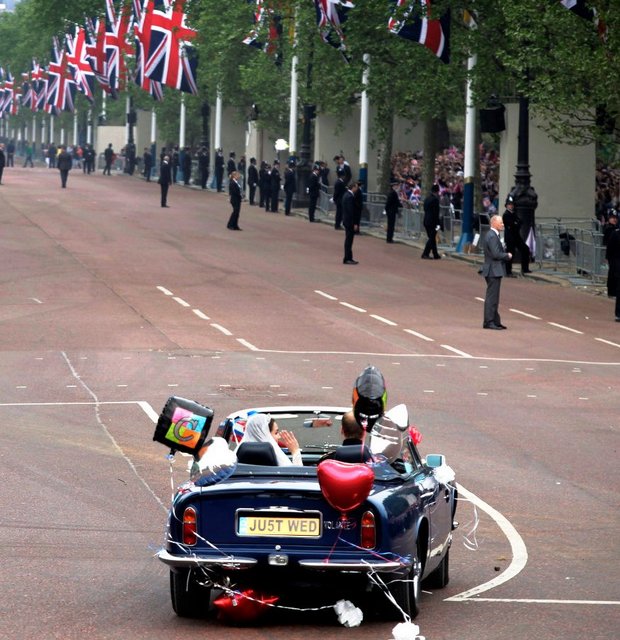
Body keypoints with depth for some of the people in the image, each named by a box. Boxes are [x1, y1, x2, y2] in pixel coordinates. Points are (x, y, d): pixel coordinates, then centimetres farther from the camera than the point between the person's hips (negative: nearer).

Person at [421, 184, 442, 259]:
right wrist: (437, 223, -14)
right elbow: (436, 212, -17)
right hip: (432, 221, -8)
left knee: (432, 238, 15)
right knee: (432, 238, -2)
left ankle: (435, 255, 21)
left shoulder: (426, 198, 10)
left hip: (426, 221, 8)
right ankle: (425, 254, -8)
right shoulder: (435, 199, -15)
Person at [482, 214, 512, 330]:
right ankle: (488, 322, -6)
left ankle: (495, 321, 21)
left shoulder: (493, 235, 16)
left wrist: (505, 255, 6)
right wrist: (507, 256, -9)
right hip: (493, 271, -11)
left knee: (493, 298, 15)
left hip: (494, 271, 11)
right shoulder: (492, 236, -17)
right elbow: (496, 254, -23)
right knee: (492, 297, -8)